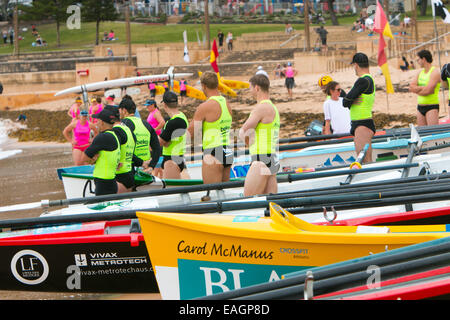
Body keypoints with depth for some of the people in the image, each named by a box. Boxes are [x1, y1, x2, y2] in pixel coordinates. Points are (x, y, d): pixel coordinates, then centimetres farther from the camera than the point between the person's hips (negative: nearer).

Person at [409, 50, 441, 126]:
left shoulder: (435, 72, -10)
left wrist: (416, 90, -3)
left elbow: (427, 91, -19)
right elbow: (411, 87, 4)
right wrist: (423, 88, -10)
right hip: (420, 107, 8)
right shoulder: (420, 72, 14)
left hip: (432, 107, -8)